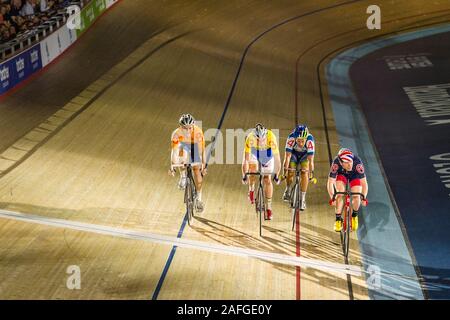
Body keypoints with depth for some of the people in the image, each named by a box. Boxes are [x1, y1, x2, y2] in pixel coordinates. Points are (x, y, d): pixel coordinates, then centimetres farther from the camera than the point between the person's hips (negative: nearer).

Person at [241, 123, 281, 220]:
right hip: (254, 153, 1)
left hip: (268, 155, -1)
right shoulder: (250, 138, -36)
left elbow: (277, 158, -33)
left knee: (267, 180, -9)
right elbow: (246, 158, -33)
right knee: (253, 171, -24)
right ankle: (251, 189, 9)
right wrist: (244, 175, -31)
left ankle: (268, 207, 2)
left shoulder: (271, 137, -38)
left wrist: (277, 175, -31)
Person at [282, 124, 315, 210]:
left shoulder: (310, 140, -38)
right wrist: (285, 171, -39)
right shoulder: (291, 138, -38)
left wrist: (311, 174, -38)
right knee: (290, 172, -17)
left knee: (304, 173, -19)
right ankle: (288, 190, 13)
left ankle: (302, 199, -10)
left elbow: (311, 160, -37)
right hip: (294, 154, 1)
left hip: (305, 155, 0)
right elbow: (287, 156, -36)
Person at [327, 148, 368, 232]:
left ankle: (354, 216, 14)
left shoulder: (357, 163, -40)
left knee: (356, 197, -15)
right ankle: (338, 219, -7)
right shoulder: (336, 163, -39)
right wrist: (332, 198, -45)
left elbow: (364, 183, -36)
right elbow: (330, 183, -36)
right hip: (341, 174, 0)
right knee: (340, 194, -22)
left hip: (354, 175, 0)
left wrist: (364, 198, -44)